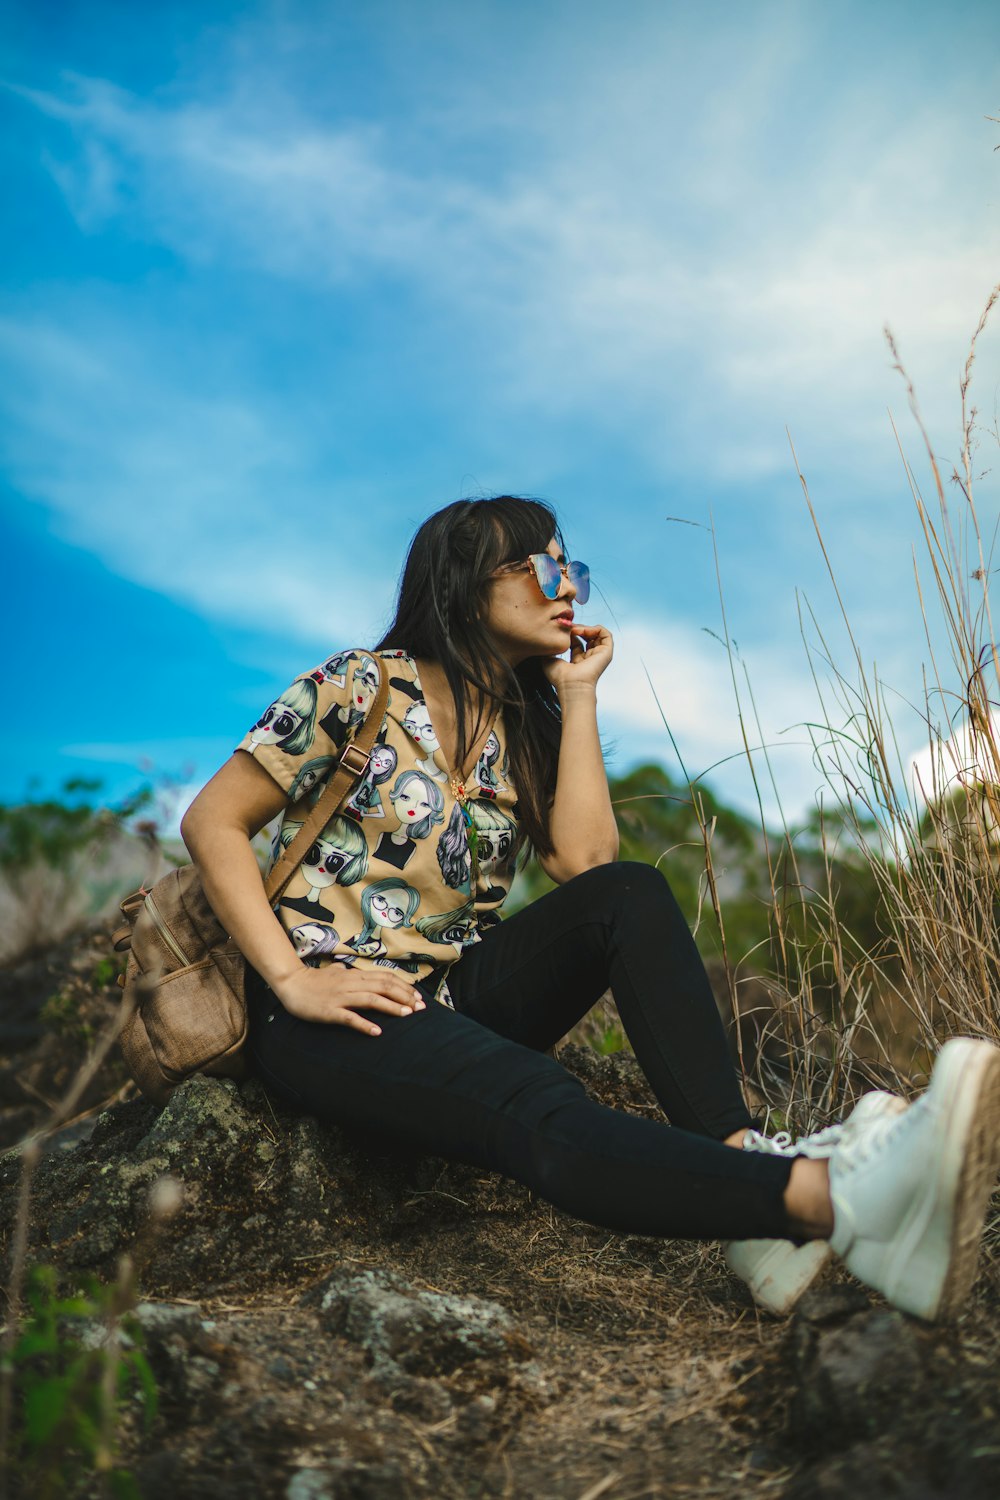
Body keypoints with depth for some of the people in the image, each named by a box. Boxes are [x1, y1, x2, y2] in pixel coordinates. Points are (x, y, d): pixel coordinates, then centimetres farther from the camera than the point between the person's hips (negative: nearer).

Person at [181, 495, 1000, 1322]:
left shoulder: (524, 731, 12)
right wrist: (292, 980, -17)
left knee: (632, 893, -19)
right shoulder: (364, 686, -5)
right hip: (337, 1013, -6)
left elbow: (587, 863, -5)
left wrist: (579, 696, -3)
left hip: (457, 992, 6)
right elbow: (212, 821, -7)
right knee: (540, 1106, -35)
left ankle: (743, 1158, -35)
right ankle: (836, 1199, -58)